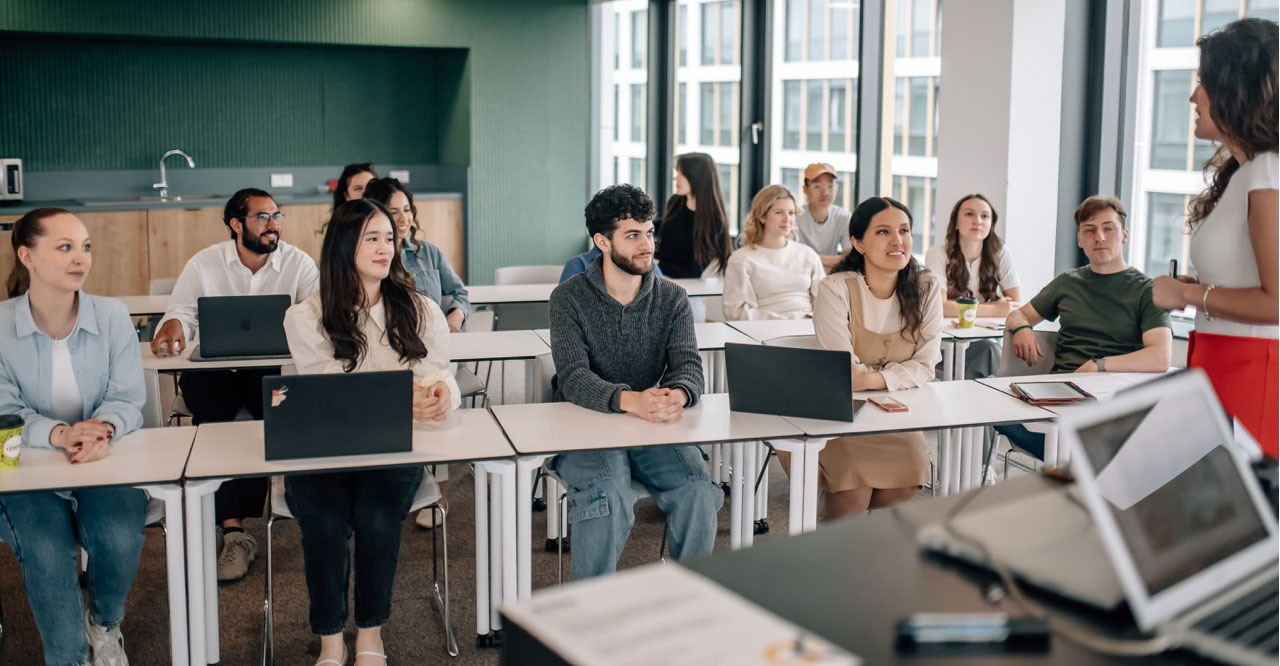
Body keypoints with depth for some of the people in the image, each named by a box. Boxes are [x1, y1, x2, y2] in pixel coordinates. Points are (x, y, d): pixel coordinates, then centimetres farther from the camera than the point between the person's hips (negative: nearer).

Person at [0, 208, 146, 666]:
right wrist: (58, 434, -27)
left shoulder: (112, 315, -4)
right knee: (47, 554, -28)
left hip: (106, 461, 1)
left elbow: (127, 399, -3)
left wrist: (103, 431, -27)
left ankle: (105, 624, 11)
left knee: (119, 538, -26)